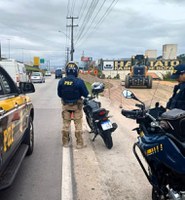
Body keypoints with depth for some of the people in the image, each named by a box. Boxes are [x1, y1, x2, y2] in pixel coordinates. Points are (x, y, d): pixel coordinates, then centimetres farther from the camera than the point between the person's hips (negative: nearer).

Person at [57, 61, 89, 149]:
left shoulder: (61, 81, -8)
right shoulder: (79, 81, -19)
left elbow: (59, 94, 3)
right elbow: (85, 94, -10)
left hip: (65, 105, 3)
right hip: (76, 105, -3)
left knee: (65, 124, 15)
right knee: (78, 125, 6)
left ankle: (65, 142, 24)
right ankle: (79, 143, 13)